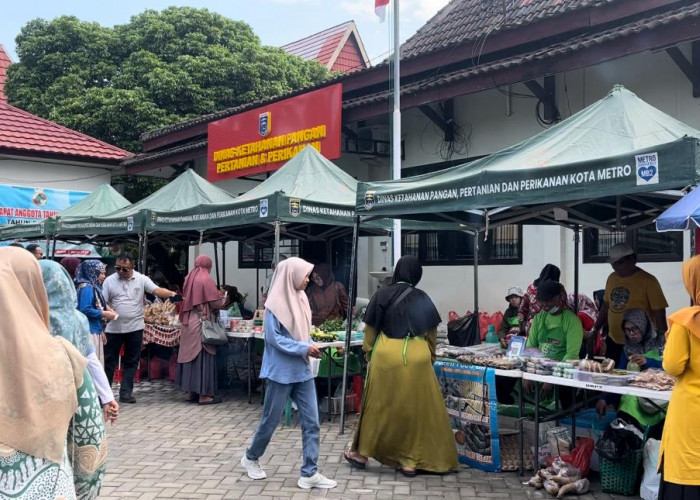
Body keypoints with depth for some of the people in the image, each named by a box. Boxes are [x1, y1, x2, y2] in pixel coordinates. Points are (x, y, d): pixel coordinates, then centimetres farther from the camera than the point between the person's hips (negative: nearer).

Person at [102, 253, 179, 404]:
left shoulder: (141, 279, -3)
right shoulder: (109, 281, 0)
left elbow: (157, 290, -15)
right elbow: (103, 302, 0)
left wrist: (171, 294, -34)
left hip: (134, 328, 0)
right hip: (113, 328, 0)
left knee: (131, 362, 5)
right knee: (109, 360, 7)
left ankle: (125, 393, 13)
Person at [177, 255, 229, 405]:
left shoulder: (189, 278, 9)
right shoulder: (206, 280, -13)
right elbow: (215, 303, -13)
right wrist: (223, 298, 9)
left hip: (188, 322, 7)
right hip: (202, 323, -7)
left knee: (191, 354, 12)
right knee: (203, 356, -2)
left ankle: (190, 391, 18)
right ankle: (204, 394, 0)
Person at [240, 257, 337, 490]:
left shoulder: (300, 299, 7)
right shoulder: (276, 303, -15)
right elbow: (273, 338, -18)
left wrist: (311, 346, -3)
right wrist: (304, 349, -18)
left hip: (302, 370, 7)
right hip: (281, 371, -7)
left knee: (311, 422, 2)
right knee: (271, 419, 9)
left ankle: (309, 473, 9)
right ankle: (251, 457, 33)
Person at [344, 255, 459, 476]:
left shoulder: (383, 294, -2)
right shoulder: (423, 299, 4)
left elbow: (370, 329, 1)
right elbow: (431, 334, 9)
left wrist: (368, 352, 13)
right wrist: (430, 356, 22)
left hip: (386, 357, -1)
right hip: (417, 359, 1)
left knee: (378, 406, 12)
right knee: (416, 408, 10)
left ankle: (362, 453, 24)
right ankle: (411, 460, 14)